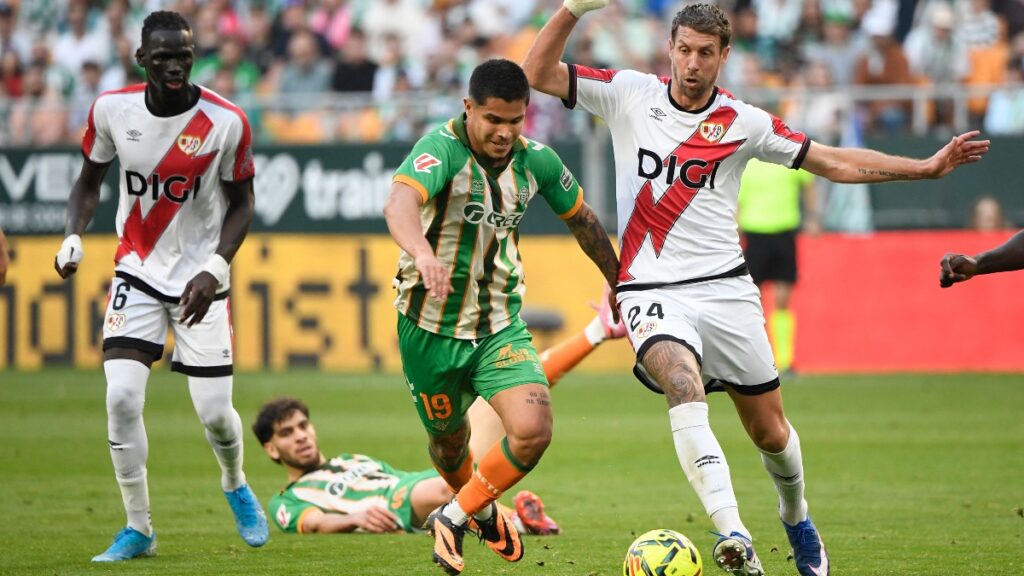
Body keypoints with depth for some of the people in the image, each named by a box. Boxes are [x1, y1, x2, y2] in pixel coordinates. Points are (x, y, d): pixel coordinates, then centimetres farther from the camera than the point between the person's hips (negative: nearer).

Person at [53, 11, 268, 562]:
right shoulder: (112, 110, -9)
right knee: (121, 398, -12)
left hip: (200, 280, -1)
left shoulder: (225, 122, -15)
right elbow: (90, 181, 6)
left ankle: (236, 485, 35)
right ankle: (138, 528, 4)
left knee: (215, 411, -1)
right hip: (137, 273, 1)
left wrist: (214, 269, -16)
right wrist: (74, 237, -12)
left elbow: (241, 204, -3)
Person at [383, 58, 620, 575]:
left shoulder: (536, 161, -6)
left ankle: (454, 518, 4)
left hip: (501, 324, 3)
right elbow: (400, 202, -43)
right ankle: (482, 510, 50)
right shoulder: (443, 148, -22)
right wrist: (422, 253, -63)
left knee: (533, 432, -18)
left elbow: (581, 218, 14)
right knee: (449, 437, 16)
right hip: (431, 328, -3)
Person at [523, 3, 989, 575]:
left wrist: (929, 167, 2)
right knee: (684, 386, -31)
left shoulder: (744, 122, 2)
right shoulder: (630, 94, 1)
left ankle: (797, 519, 39)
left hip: (727, 289, 2)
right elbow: (539, 74, -2)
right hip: (653, 290, -2)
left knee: (771, 430, 7)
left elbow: (837, 163, 8)